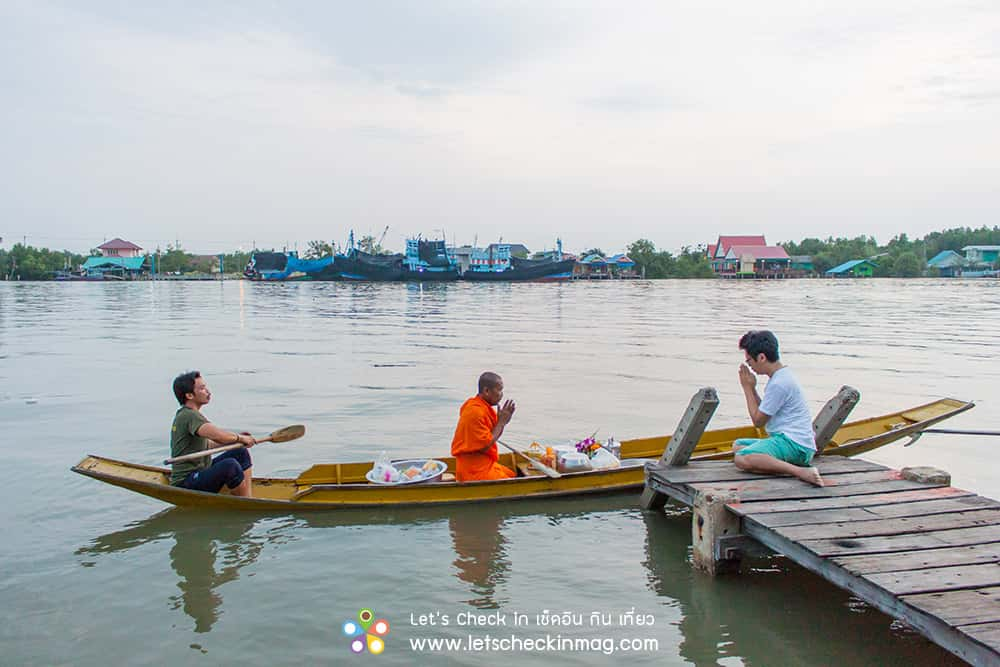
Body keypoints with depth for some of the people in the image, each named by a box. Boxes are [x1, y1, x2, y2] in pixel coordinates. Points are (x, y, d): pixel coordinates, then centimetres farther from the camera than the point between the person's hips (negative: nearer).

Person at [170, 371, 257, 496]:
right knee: (230, 465, -32)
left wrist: (235, 439, 9)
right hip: (185, 485, -11)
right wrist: (240, 438, -15)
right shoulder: (189, 416, -19)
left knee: (241, 453, 6)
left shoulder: (185, 414, 14)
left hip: (200, 472, 11)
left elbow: (206, 445, 21)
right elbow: (218, 435, -35)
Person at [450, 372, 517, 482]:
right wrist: (501, 422, -13)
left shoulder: (486, 407, 8)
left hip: (487, 464, 10)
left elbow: (493, 437, 14)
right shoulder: (475, 412, -21)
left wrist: (503, 421, -2)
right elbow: (485, 446, -20)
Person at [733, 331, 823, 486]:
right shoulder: (782, 375, 16)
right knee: (738, 444, 21)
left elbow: (758, 420, -10)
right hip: (787, 440, 11)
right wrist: (751, 388, 10)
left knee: (742, 459, -29)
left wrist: (747, 388, -2)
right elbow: (763, 412, 20)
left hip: (794, 444, -11)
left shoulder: (779, 383, -17)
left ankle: (800, 471, -35)